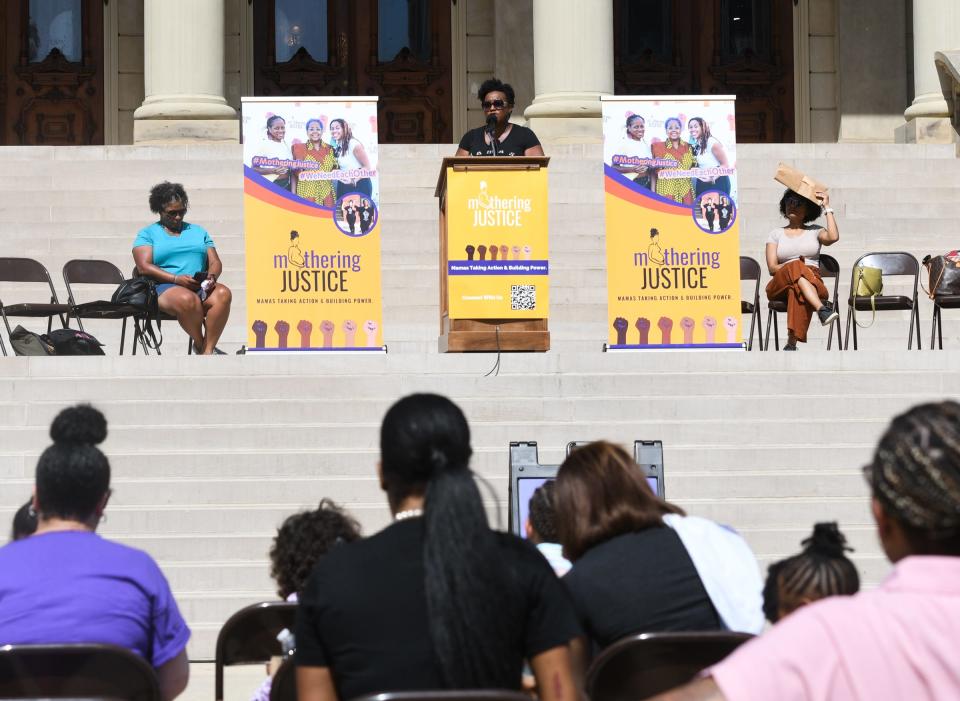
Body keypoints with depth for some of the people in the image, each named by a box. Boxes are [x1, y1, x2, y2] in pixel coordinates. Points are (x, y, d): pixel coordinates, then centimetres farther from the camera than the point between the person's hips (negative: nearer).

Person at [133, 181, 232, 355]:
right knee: (188, 299, -40)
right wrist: (177, 279, -16)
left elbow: (215, 262, 18)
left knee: (223, 293, -32)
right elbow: (144, 267, -3)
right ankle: (200, 344, -15)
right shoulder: (147, 234, 13)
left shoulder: (198, 231, 25)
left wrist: (211, 277, -8)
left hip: (201, 287, 4)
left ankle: (208, 350, -31)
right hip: (165, 287, -3)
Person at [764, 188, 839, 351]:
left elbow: (833, 237, -4)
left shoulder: (815, 231, 22)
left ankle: (792, 342, -51)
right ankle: (822, 309, -57)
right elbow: (772, 267, 7)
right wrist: (793, 266, -12)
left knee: (797, 290, -41)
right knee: (796, 267, -37)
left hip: (813, 284, -1)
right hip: (780, 287, 1)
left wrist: (827, 207, 3)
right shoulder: (776, 234, 22)